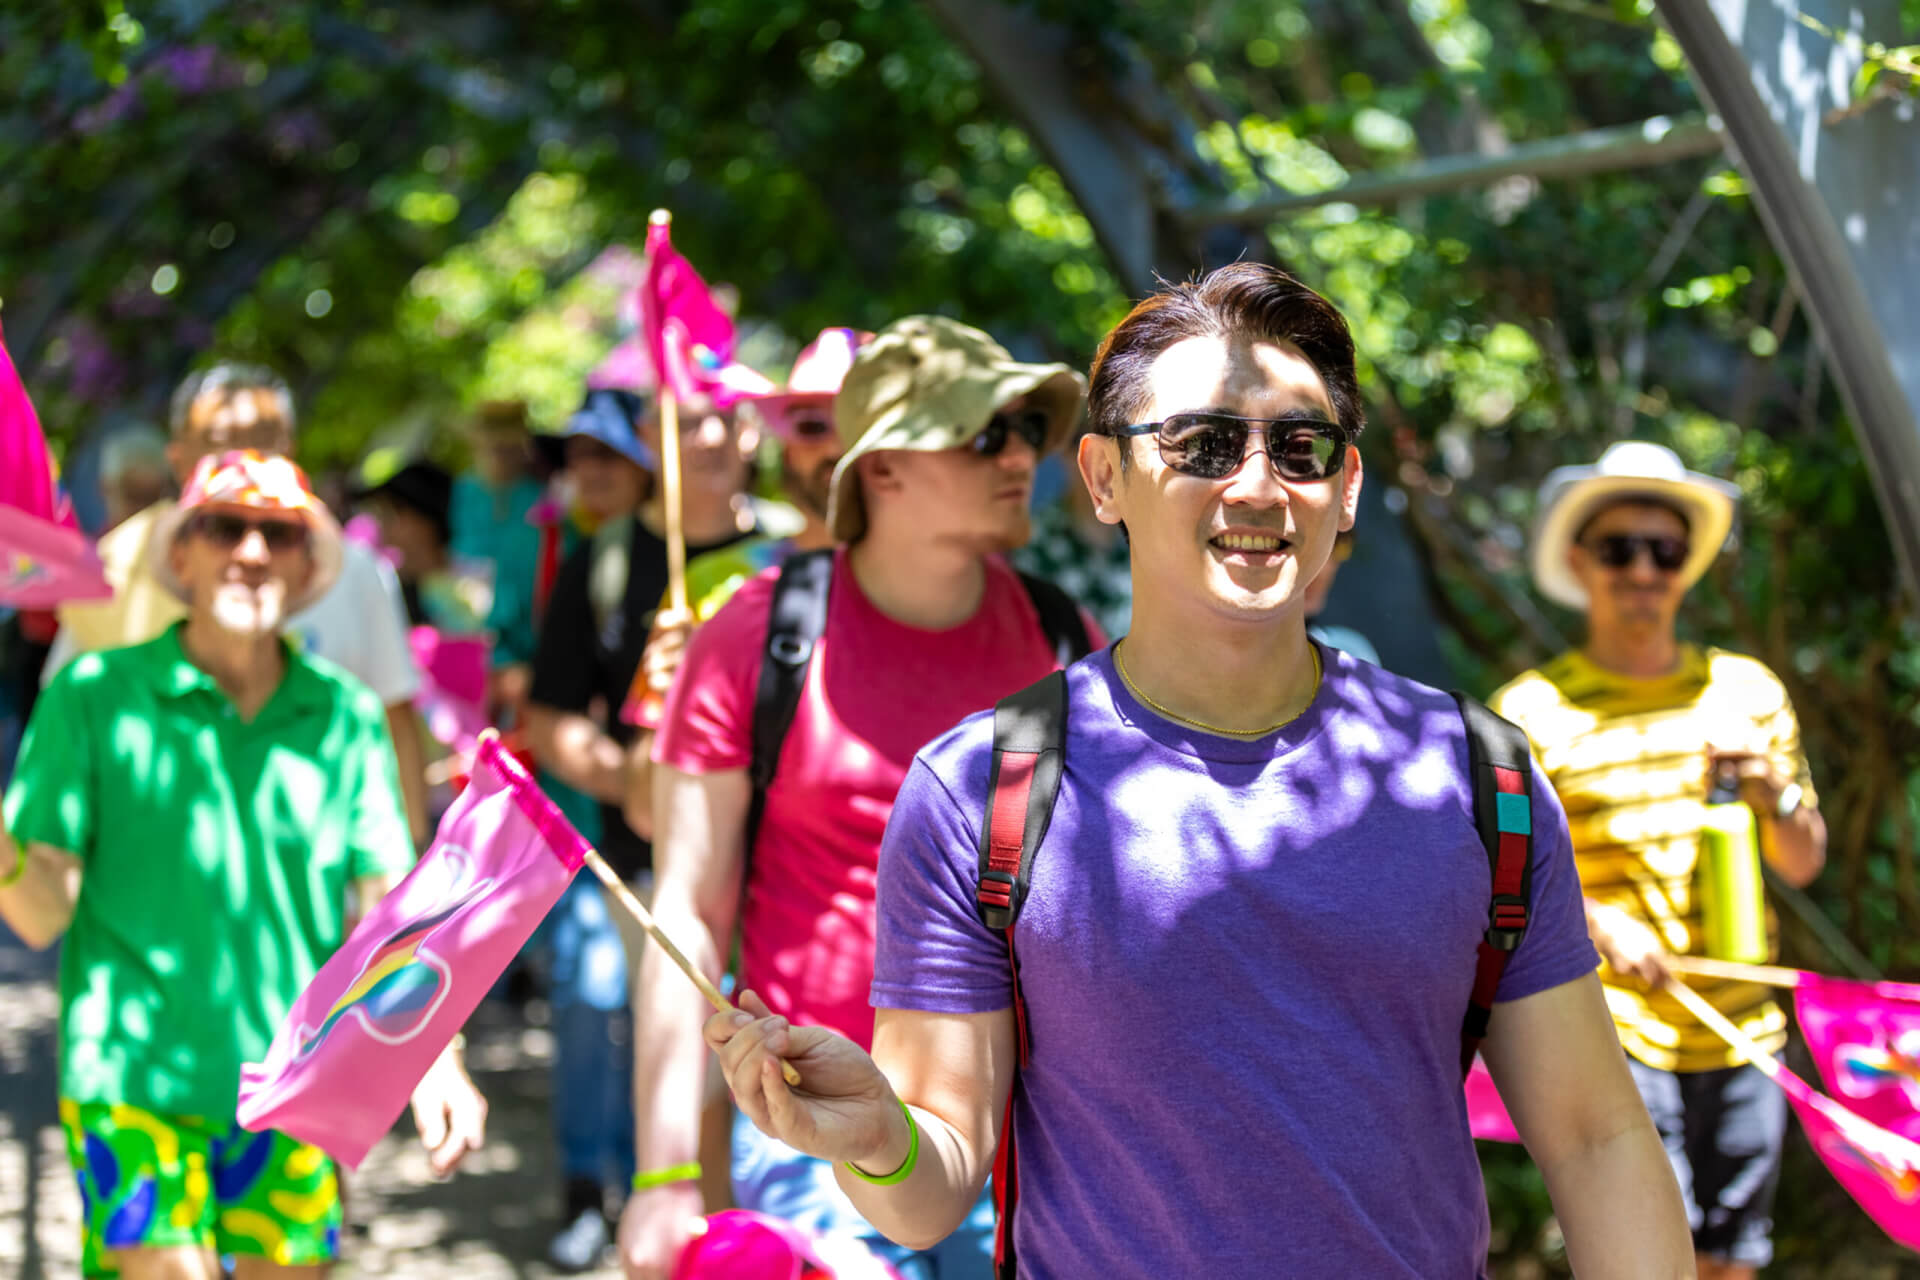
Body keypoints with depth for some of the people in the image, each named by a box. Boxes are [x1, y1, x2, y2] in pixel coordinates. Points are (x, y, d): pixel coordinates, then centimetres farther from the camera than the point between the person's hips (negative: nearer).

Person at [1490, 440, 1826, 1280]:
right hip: (1617, 1043, -4)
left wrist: (1770, 785, -6)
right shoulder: (1534, 713, -3)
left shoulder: (1746, 689, 10)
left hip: (1743, 1039, 5)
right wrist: (1595, 922, -22)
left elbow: (1803, 864, 15)